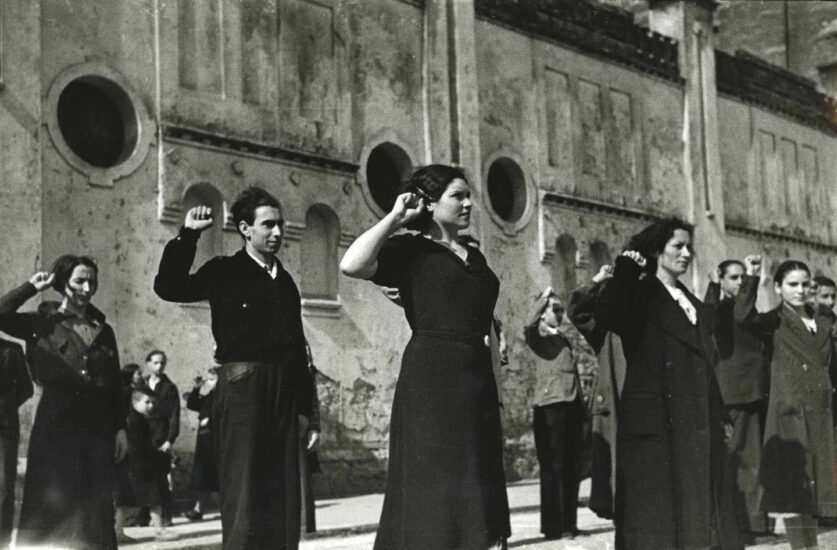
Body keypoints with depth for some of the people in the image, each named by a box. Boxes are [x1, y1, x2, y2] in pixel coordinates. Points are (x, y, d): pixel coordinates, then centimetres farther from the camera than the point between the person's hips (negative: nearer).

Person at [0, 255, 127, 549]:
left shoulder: (104, 331, 13)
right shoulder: (43, 323, 2)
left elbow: (115, 385, 13)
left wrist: (120, 428, 7)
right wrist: (32, 287, -8)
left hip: (97, 427, 4)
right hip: (56, 426, -3)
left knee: (95, 507, 4)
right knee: (55, 506, -2)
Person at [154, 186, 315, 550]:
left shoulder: (285, 281, 17)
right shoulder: (225, 271, 3)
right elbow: (168, 286, -7)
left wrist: (306, 408, 15)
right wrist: (187, 236, -12)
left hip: (284, 391, 6)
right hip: (242, 387, -5)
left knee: (283, 493, 7)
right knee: (243, 491, -5)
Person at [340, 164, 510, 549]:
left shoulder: (474, 257, 18)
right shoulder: (410, 249, -3)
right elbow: (351, 265, -20)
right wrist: (395, 218, -11)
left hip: (477, 377, 7)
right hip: (430, 377, -7)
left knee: (476, 481, 9)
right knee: (434, 482, -4)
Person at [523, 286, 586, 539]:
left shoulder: (563, 337, 20)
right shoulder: (539, 335, -1)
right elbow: (528, 327, -27)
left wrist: (582, 410, 19)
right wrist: (544, 297, -18)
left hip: (571, 406, 7)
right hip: (550, 407, -7)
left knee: (571, 468, 9)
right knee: (553, 467, -5)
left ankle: (568, 523, 17)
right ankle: (553, 525, -2)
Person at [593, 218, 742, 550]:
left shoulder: (694, 305, 19)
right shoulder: (640, 295, -3)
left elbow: (706, 365, 19)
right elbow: (603, 317, -25)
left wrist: (717, 420, 14)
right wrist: (625, 273, -27)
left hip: (699, 428, 7)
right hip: (656, 424, -7)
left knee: (700, 514, 10)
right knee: (657, 516, -5)